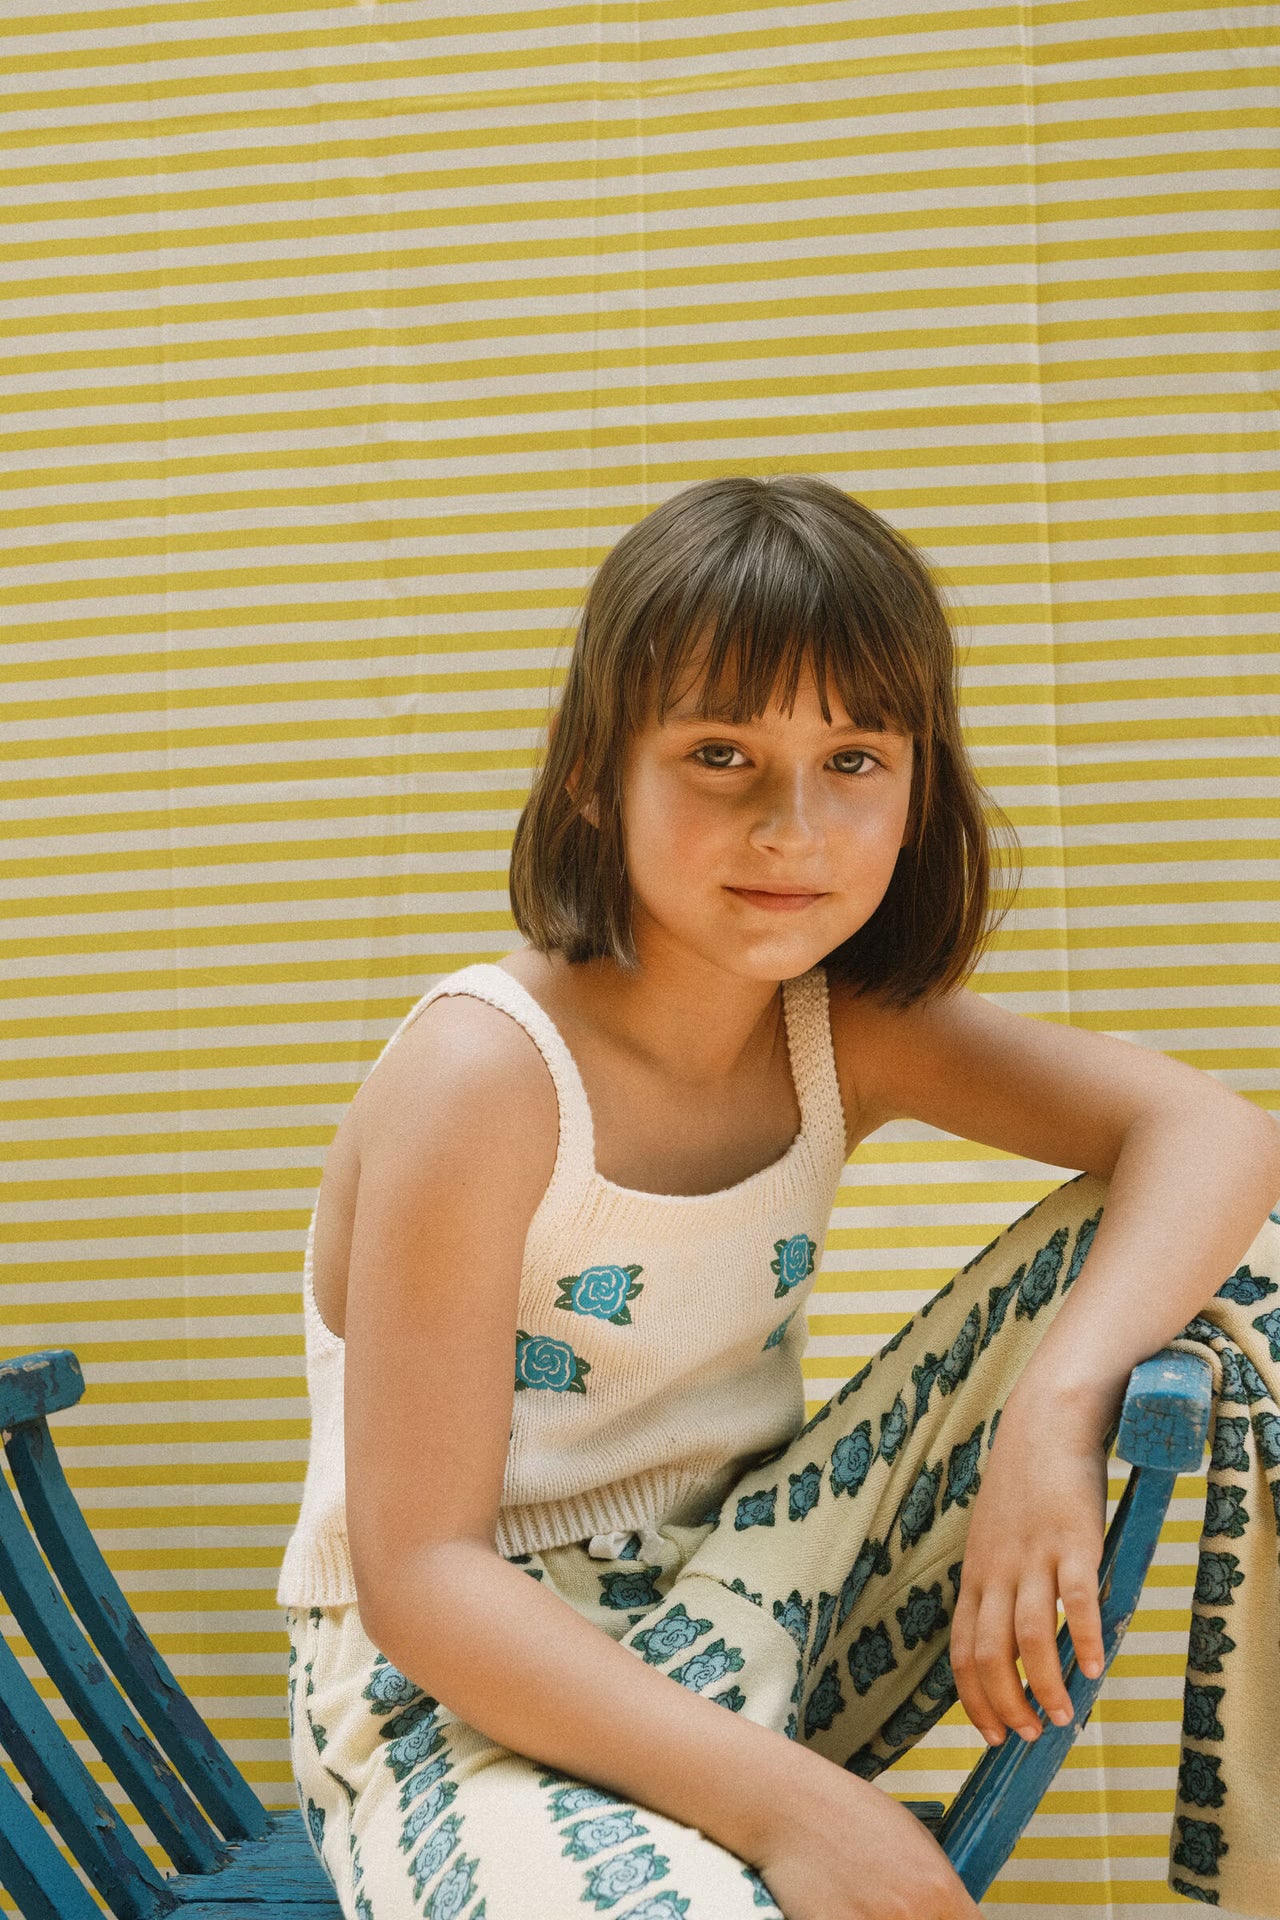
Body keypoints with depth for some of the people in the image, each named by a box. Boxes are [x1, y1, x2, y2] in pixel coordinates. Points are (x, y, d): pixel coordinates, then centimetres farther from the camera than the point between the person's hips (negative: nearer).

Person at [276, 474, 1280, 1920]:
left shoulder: (848, 1028, -2)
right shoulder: (487, 1076, -20)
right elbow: (416, 1572, -22)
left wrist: (1055, 1403, -32)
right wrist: (779, 1797, -31)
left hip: (734, 1629, 7)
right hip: (464, 1692, -7)